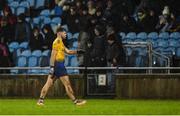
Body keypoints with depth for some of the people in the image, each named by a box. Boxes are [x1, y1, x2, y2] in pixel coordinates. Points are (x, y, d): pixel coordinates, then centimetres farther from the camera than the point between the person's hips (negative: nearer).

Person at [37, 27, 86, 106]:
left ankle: (40, 100, -1)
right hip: (58, 64, -10)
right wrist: (52, 66, -22)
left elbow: (68, 51, 24)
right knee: (67, 84, -4)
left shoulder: (60, 42, 21)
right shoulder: (57, 41, -10)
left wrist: (77, 52, 10)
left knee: (49, 83, 4)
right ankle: (75, 101, 0)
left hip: (56, 65, 10)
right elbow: (53, 54, -16)